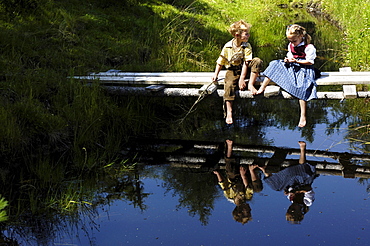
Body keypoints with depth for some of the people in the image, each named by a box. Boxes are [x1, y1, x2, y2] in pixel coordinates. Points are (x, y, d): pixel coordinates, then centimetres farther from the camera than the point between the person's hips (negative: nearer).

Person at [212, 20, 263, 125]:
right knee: (229, 85, -31)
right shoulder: (227, 46, -6)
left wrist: (242, 78, -25)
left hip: (243, 69, 1)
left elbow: (246, 63, -15)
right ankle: (228, 113, -33)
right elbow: (220, 62, 6)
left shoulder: (247, 46, -7)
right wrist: (216, 74, -3)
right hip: (232, 71, -1)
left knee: (257, 61, -23)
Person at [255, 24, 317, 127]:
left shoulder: (309, 47, -12)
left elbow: (310, 61, -13)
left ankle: (303, 117, -31)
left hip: (304, 69, -7)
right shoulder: (290, 46, 9)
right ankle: (262, 88, -6)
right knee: (275, 64, -7)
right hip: (292, 67, 7)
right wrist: (288, 60, -5)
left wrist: (296, 61, -20)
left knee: (301, 88, -30)